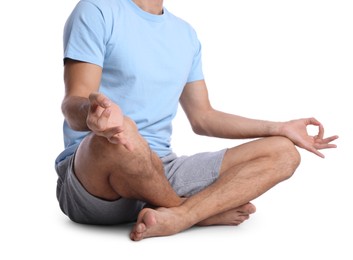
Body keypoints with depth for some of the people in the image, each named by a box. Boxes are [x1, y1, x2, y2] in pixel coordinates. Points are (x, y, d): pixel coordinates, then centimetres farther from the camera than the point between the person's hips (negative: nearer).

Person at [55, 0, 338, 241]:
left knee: (283, 152, -5)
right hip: (91, 175, -6)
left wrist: (281, 129, 13)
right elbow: (73, 105, -14)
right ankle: (204, 211, -11)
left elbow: (202, 117, 18)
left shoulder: (186, 34, 16)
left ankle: (177, 217, -28)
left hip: (161, 168, 6)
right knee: (118, 136, -40)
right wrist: (91, 111, -39)